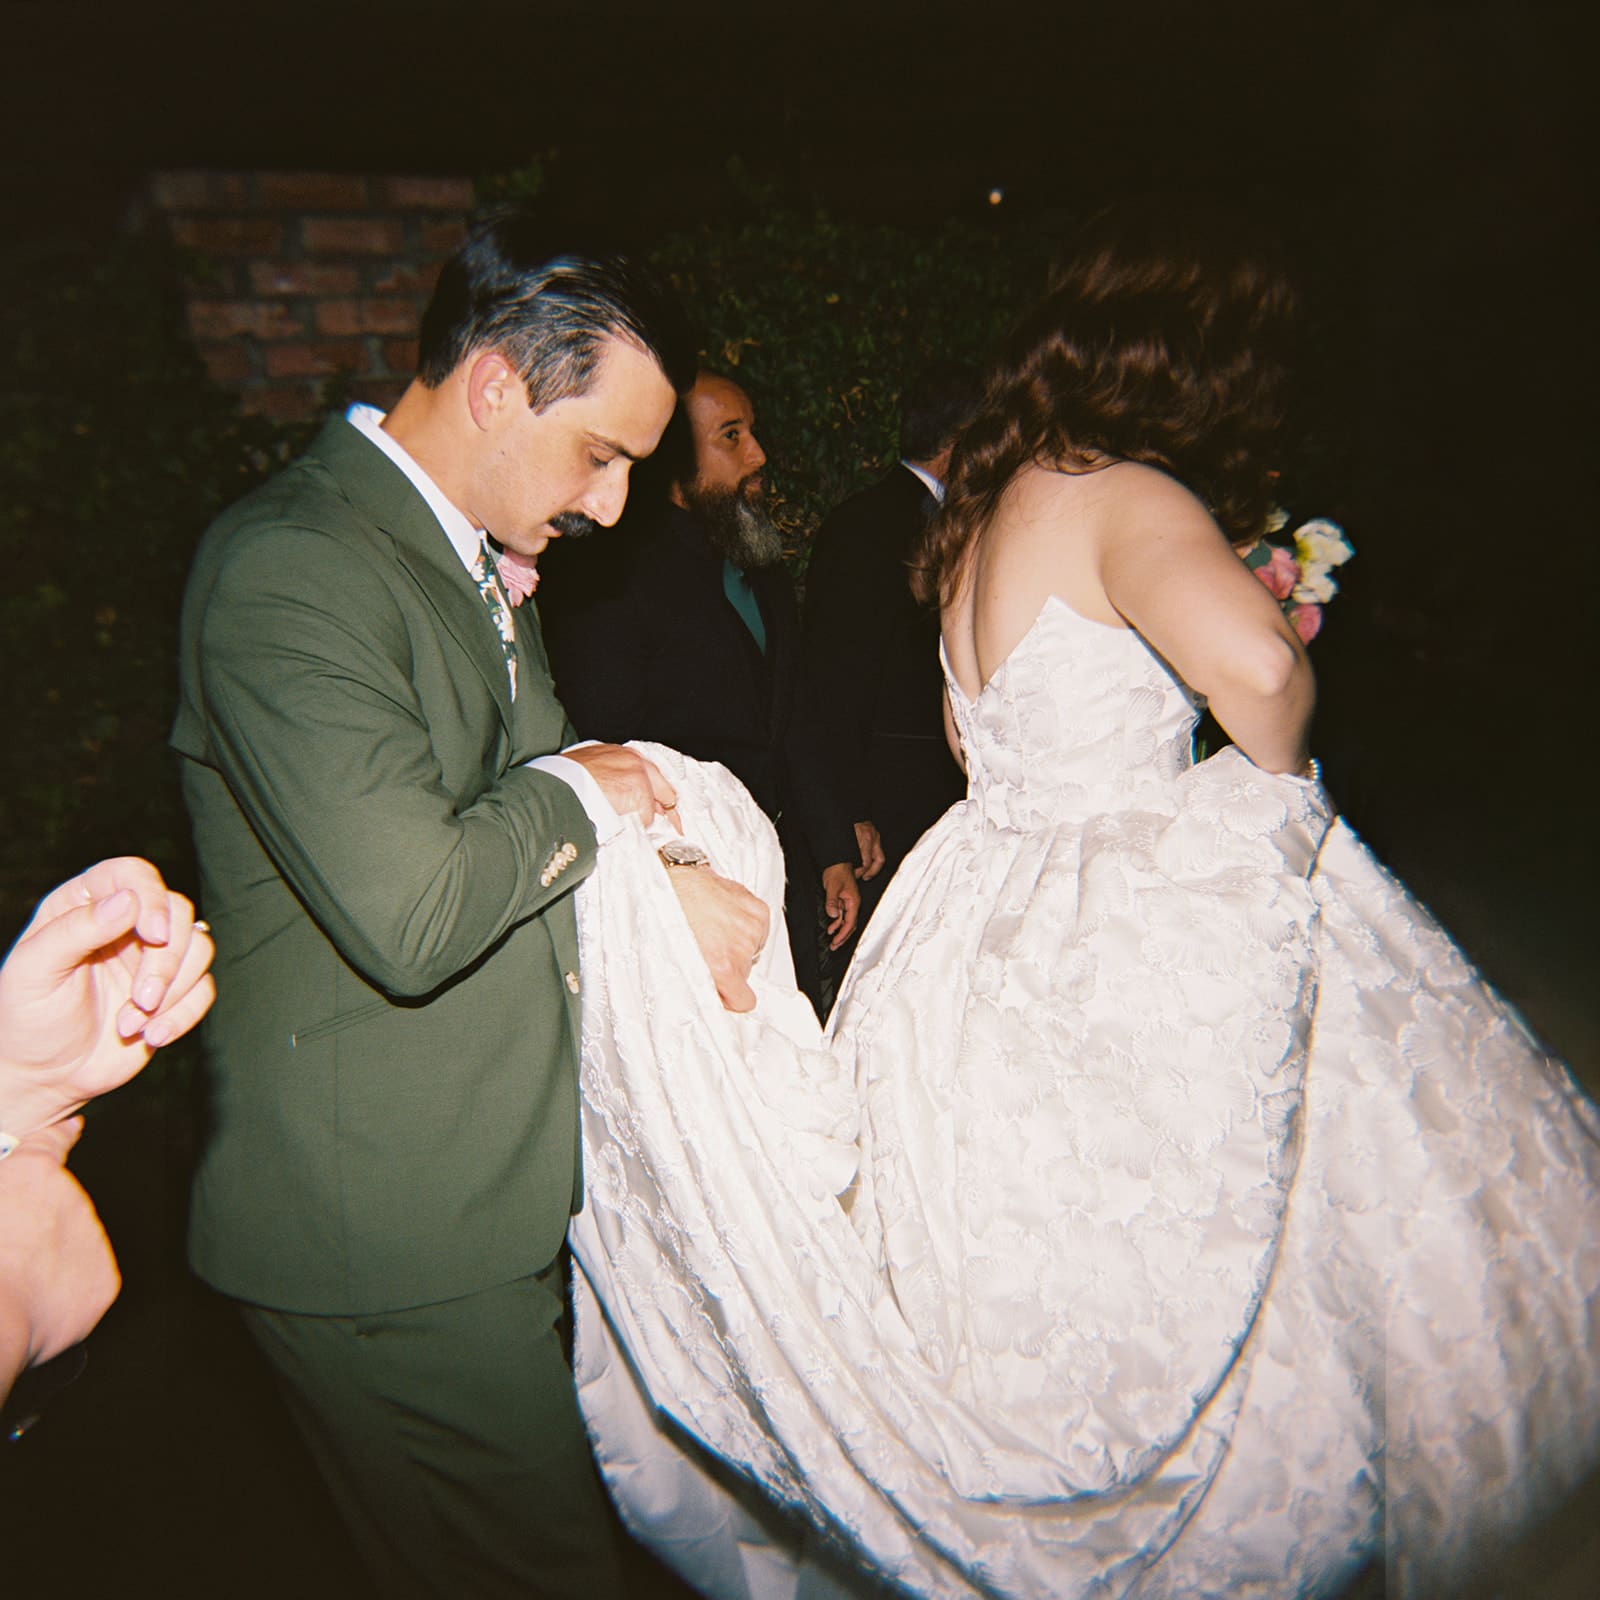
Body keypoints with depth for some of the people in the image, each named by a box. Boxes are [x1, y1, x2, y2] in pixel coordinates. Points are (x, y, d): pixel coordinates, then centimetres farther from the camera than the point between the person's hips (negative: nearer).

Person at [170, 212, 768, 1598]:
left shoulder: (485, 558, 11)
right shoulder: (289, 566, -20)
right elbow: (409, 912, -30)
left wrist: (659, 881, -2)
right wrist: (578, 794, -13)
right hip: (386, 1236, -8)